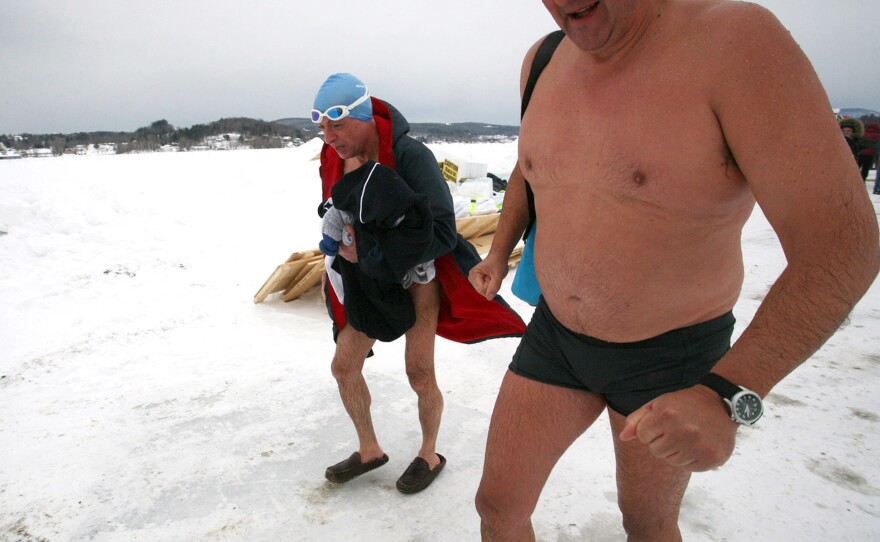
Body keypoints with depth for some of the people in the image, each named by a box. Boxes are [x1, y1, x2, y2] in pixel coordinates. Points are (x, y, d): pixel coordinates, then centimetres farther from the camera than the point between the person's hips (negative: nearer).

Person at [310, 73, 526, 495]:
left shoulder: (409, 156, -26)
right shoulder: (333, 160, -5)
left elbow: (441, 232, -28)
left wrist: (369, 250, -26)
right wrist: (340, 240, -11)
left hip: (417, 273, -6)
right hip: (369, 279, 7)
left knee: (419, 371, -3)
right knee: (344, 366, 7)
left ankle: (430, 455, 24)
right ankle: (369, 450, 28)